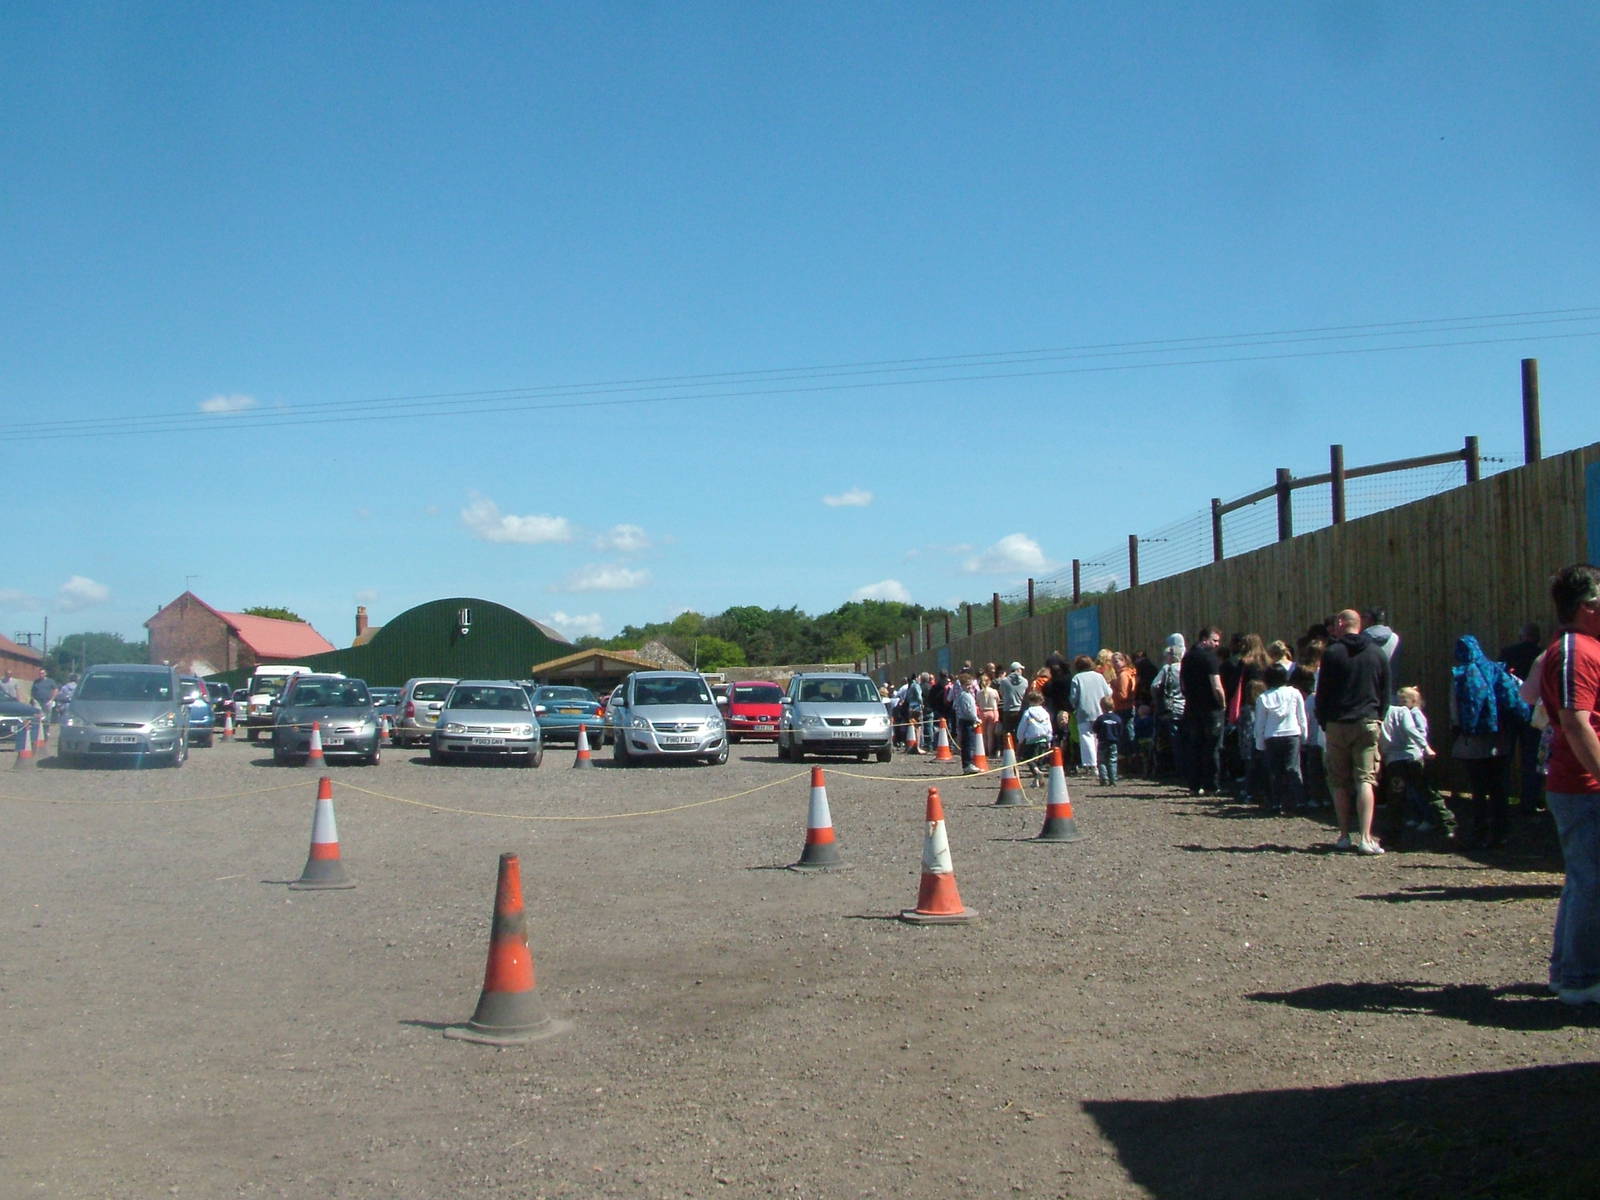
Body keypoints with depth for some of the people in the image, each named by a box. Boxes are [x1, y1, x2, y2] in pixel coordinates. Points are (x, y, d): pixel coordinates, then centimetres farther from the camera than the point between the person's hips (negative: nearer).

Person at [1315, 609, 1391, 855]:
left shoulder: (1332, 653, -4)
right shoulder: (1377, 654, 4)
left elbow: (1322, 692, -2)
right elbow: (1386, 692, 9)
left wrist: (1323, 722, 8)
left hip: (1337, 724, -1)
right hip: (1367, 723, 1)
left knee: (1340, 783, 8)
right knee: (1365, 780, -2)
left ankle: (1344, 836, 10)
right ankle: (1365, 838, -11)